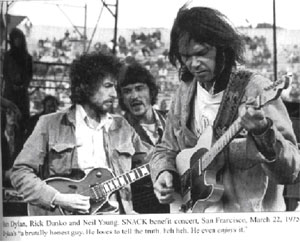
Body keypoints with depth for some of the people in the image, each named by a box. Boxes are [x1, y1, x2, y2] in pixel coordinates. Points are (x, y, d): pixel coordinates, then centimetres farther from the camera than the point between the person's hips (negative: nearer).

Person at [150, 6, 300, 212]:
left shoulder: (255, 89, -9)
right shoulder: (185, 93, 7)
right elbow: (166, 150, 20)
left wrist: (263, 132, -32)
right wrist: (164, 173, 0)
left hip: (246, 211, -4)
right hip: (190, 211, 4)